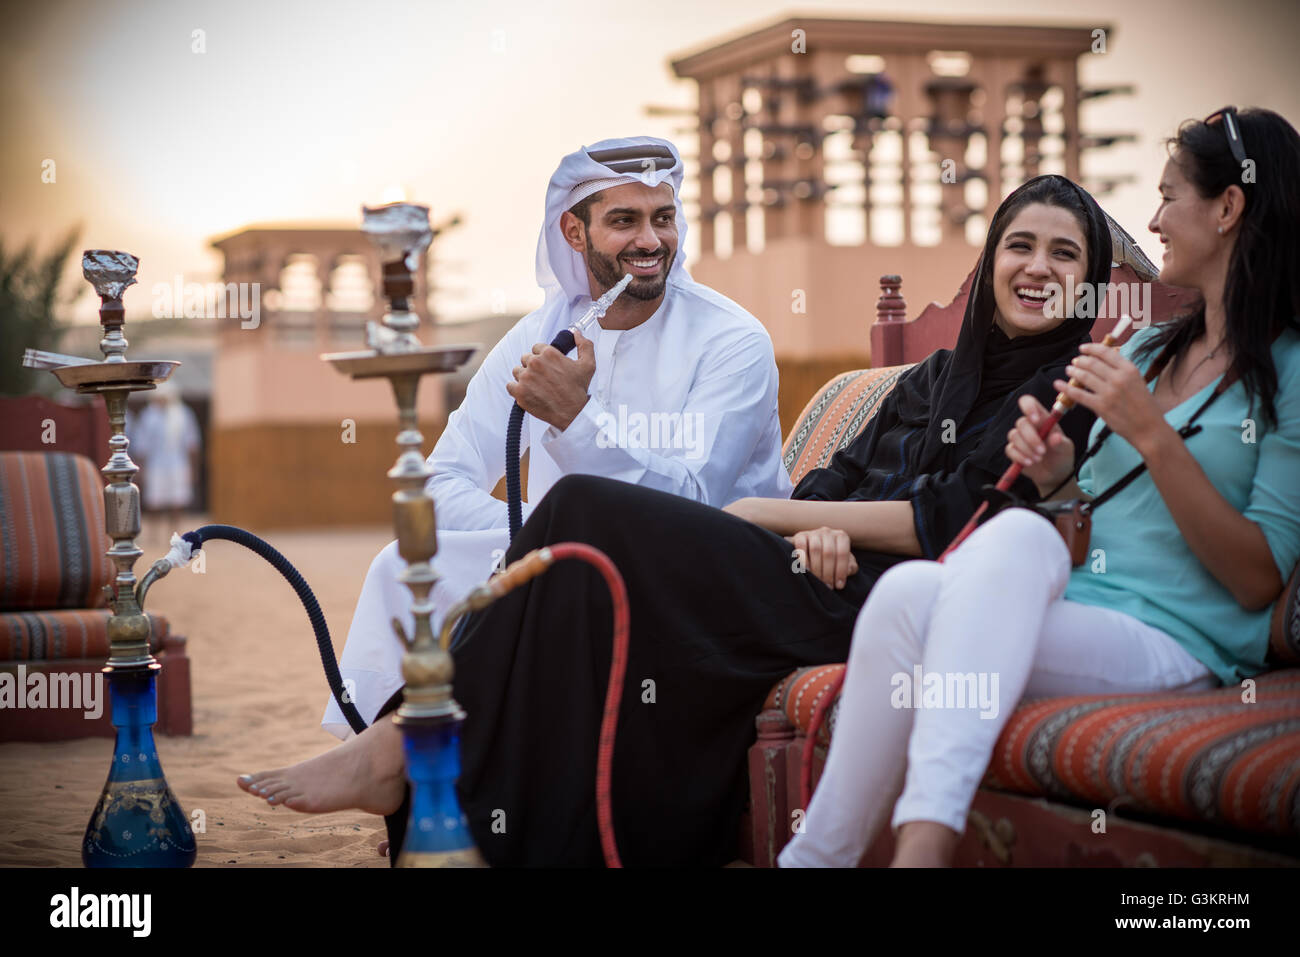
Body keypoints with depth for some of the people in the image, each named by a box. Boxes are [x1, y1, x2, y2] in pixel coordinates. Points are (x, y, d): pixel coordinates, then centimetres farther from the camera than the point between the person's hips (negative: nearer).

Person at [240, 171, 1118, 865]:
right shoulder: (935, 380, 26)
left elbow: (959, 522, -9)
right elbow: (834, 479, 16)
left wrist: (778, 514, -4)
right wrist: (822, 524, -10)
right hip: (832, 585, 7)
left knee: (589, 515, -19)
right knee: (587, 516, -15)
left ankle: (401, 754, -16)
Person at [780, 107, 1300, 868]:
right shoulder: (1149, 348, 23)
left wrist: (1151, 435, -14)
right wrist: (1058, 477, 5)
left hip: (1174, 647, -6)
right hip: (1075, 613, 6)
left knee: (1019, 534, -34)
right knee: (909, 586, -26)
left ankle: (923, 840, -40)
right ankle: (819, 857, -28)